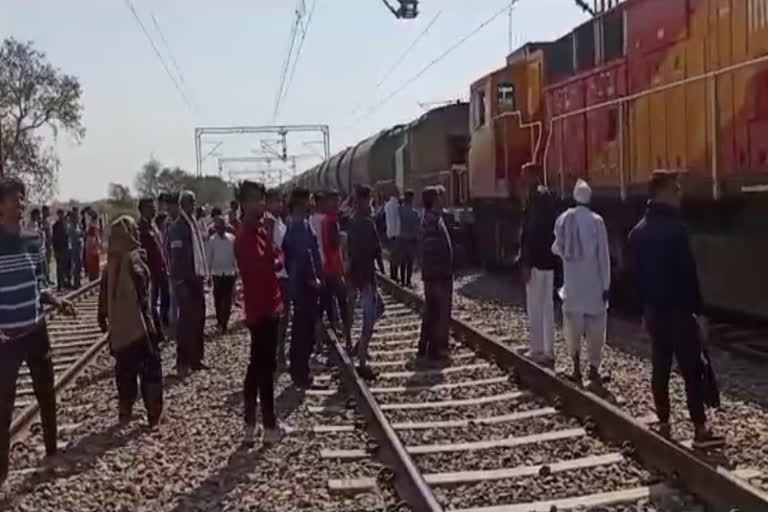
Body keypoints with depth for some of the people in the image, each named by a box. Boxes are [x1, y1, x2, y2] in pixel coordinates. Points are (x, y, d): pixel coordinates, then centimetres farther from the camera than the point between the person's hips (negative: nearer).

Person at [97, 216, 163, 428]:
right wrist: (151, 319, -14)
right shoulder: (135, 258, -14)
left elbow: (104, 293, 12)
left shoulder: (111, 262, 6)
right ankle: (154, 415, 3)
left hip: (119, 326, 6)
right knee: (150, 370, 3)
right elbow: (143, 293, -18)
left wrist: (103, 318, 20)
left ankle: (124, 412, 20)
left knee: (124, 370, 15)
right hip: (139, 324, -6)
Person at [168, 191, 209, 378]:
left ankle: (196, 358, 20)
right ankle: (182, 362, 1)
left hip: (196, 278, 8)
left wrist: (204, 275, 14)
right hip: (185, 280, -8)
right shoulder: (177, 227, -10)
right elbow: (176, 256, -16)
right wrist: (180, 282, -21)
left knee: (198, 320, 11)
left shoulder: (194, 224, 15)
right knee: (187, 321, -5)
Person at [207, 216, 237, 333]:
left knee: (228, 299, 0)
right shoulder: (212, 240, -3)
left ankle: (225, 323, 5)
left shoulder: (231, 238, -2)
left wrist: (236, 269, 3)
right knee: (218, 299, 6)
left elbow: (235, 255, 3)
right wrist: (208, 272, 3)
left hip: (229, 272, 0)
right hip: (217, 273, 0)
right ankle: (220, 321, 20)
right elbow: (209, 257, 2)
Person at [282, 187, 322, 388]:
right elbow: (304, 253, -25)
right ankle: (301, 373, 2)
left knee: (300, 326, 17)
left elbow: (286, 250, 18)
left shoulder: (292, 222, 13)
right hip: (306, 282, -10)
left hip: (297, 281, 10)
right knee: (306, 328, -4)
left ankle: (298, 369, 26)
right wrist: (313, 277, -18)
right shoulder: (301, 223, -17)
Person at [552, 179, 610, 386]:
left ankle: (576, 365, 12)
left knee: (573, 323, 14)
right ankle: (593, 369, 7)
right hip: (593, 284, -2)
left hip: (572, 283, 2)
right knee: (595, 327, 6)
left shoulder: (564, 219, -3)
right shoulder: (596, 221, -10)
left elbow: (557, 248, 5)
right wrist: (606, 285, -3)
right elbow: (603, 256, -9)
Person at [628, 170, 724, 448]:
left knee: (660, 368, 11)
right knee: (691, 370, -3)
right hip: (678, 310, -7)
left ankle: (664, 426, 16)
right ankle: (700, 430, -1)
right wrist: (699, 311, -12)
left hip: (654, 310, 7)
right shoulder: (674, 228, -15)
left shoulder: (638, 231, 9)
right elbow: (687, 273, -16)